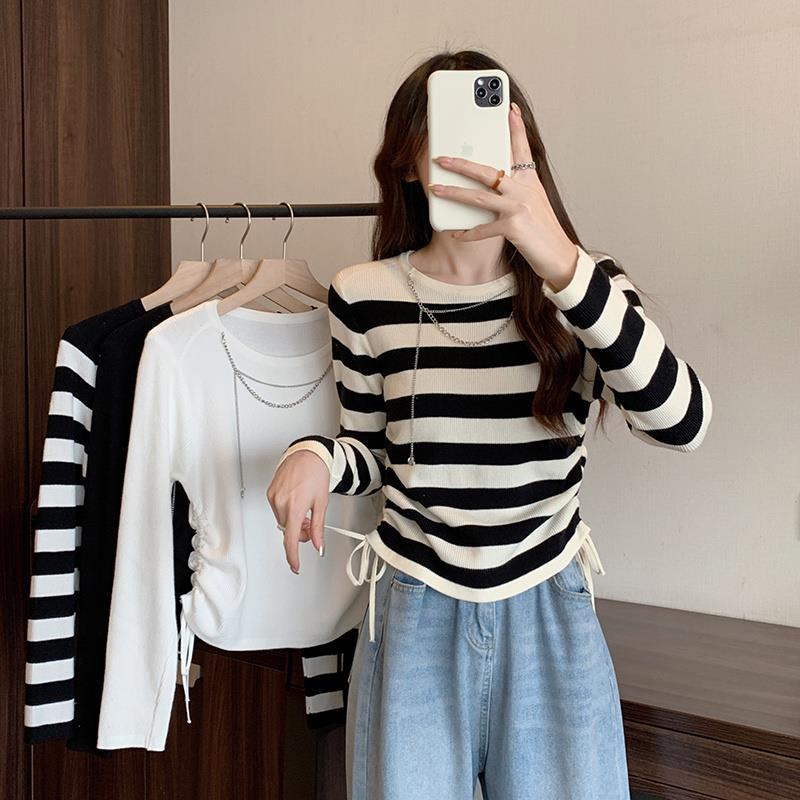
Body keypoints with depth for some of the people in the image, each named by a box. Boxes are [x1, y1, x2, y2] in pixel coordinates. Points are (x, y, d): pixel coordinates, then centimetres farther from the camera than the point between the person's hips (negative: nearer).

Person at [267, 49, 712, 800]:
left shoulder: (581, 287, -6)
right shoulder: (363, 296, -5)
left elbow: (681, 422, -25)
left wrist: (562, 265, -36)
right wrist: (315, 457, -16)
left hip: (549, 616, 0)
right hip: (413, 616, 0)